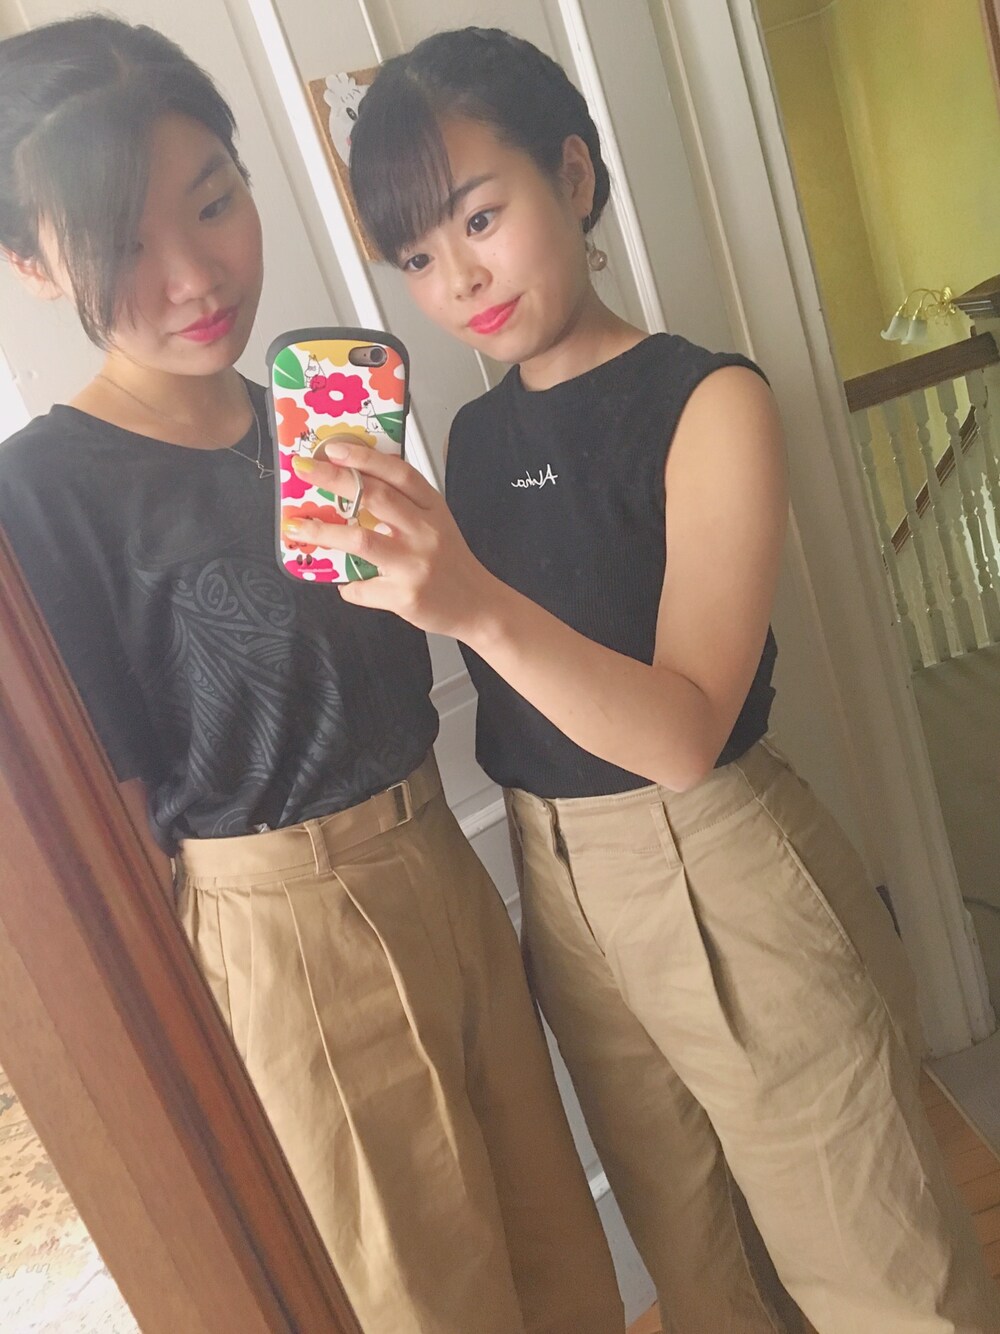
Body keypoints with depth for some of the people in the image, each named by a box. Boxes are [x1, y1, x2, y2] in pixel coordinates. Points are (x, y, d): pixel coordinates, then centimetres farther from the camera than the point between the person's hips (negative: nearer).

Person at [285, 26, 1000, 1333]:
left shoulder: (706, 401, -14)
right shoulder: (472, 436, 4)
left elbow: (685, 732, -27)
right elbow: (510, 679, 7)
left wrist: (475, 602, -37)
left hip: (720, 872, -6)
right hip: (554, 879, 6)